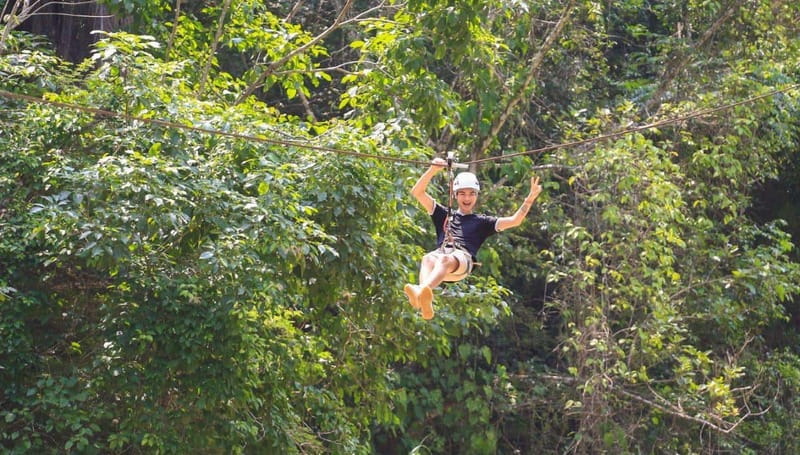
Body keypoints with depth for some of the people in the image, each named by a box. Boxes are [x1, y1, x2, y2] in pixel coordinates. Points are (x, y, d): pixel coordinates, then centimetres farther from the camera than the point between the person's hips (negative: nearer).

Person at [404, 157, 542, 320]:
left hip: (463, 259, -2)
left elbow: (514, 221, 21)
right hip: (440, 253, 2)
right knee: (427, 259, -38)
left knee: (445, 260, -40)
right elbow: (417, 192, 29)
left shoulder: (482, 221, 31)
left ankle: (423, 291, -72)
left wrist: (530, 198, 10)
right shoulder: (444, 215, 35)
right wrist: (433, 170, 17)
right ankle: (425, 302, -69)